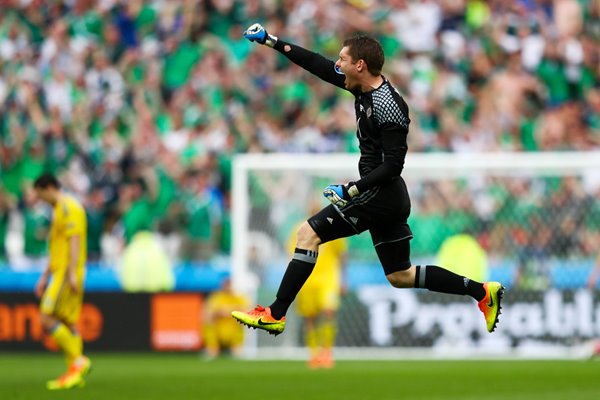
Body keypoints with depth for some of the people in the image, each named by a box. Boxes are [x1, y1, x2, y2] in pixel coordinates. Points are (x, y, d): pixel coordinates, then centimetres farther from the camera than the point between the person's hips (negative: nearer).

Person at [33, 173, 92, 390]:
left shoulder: (69, 208, -10)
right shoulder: (59, 210, 22)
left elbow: (74, 242, -18)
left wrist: (72, 274, -24)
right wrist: (45, 276, 26)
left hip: (67, 274, -10)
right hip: (59, 272, 10)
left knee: (47, 319, -15)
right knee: (68, 323, 5)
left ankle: (78, 360, -14)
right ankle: (75, 374, 3)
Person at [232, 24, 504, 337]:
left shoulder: (387, 106, -20)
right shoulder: (364, 86, 6)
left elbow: (393, 165, -21)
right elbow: (319, 66, 14)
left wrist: (353, 190, -24)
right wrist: (273, 42, 13)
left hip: (380, 194, -10)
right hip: (387, 198, 10)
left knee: (308, 234, -10)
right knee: (400, 277, 15)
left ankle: (275, 315, -10)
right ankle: (481, 291, 14)